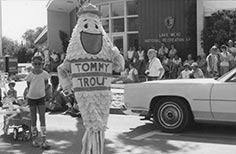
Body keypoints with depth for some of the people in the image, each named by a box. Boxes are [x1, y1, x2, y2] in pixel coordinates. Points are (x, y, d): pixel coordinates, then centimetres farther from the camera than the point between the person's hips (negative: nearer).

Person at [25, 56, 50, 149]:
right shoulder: (30, 75, -14)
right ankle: (34, 139, 18)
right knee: (33, 119, 6)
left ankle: (44, 140, -4)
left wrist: (43, 89, 0)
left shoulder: (44, 74, -11)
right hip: (31, 98, 0)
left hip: (41, 97, 1)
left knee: (42, 118, -5)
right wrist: (32, 91, -2)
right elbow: (28, 86, 3)